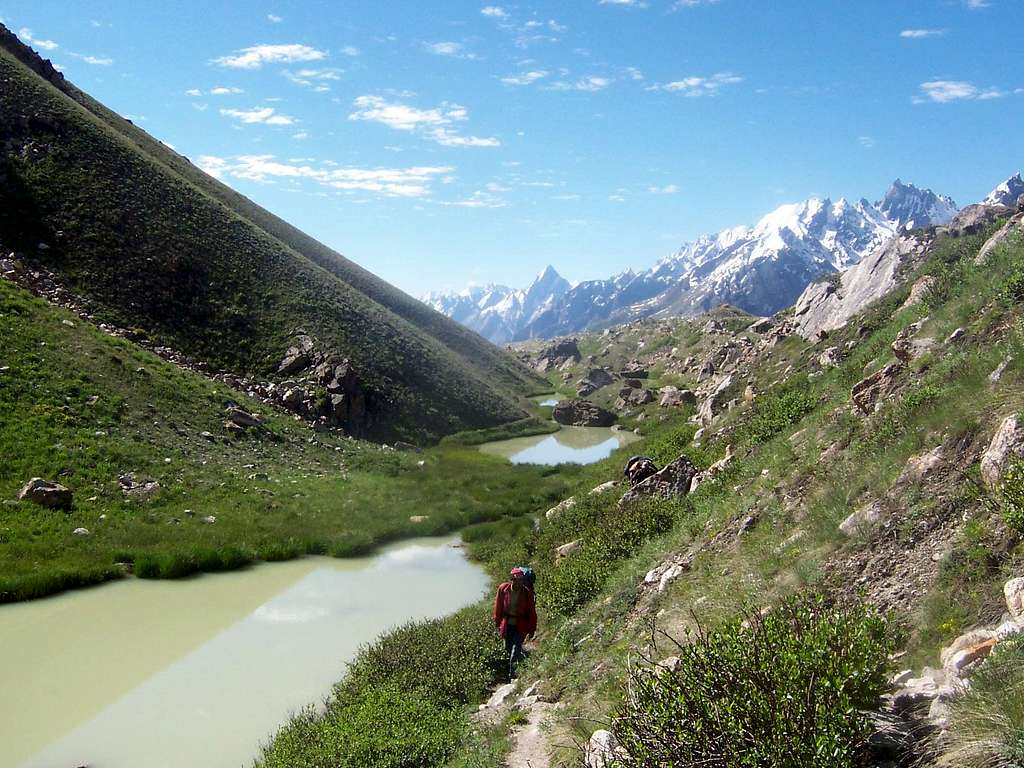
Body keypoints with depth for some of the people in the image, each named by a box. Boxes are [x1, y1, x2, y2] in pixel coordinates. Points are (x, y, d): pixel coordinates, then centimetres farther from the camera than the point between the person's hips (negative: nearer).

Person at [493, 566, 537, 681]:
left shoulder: (527, 593, -13)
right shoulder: (503, 589, -10)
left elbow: (531, 612, -3)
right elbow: (498, 606, 3)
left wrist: (532, 629, 1)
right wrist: (498, 623, 8)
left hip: (520, 626, -3)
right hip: (507, 624, 3)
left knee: (515, 651, -9)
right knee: (508, 649, 14)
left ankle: (512, 677, 2)